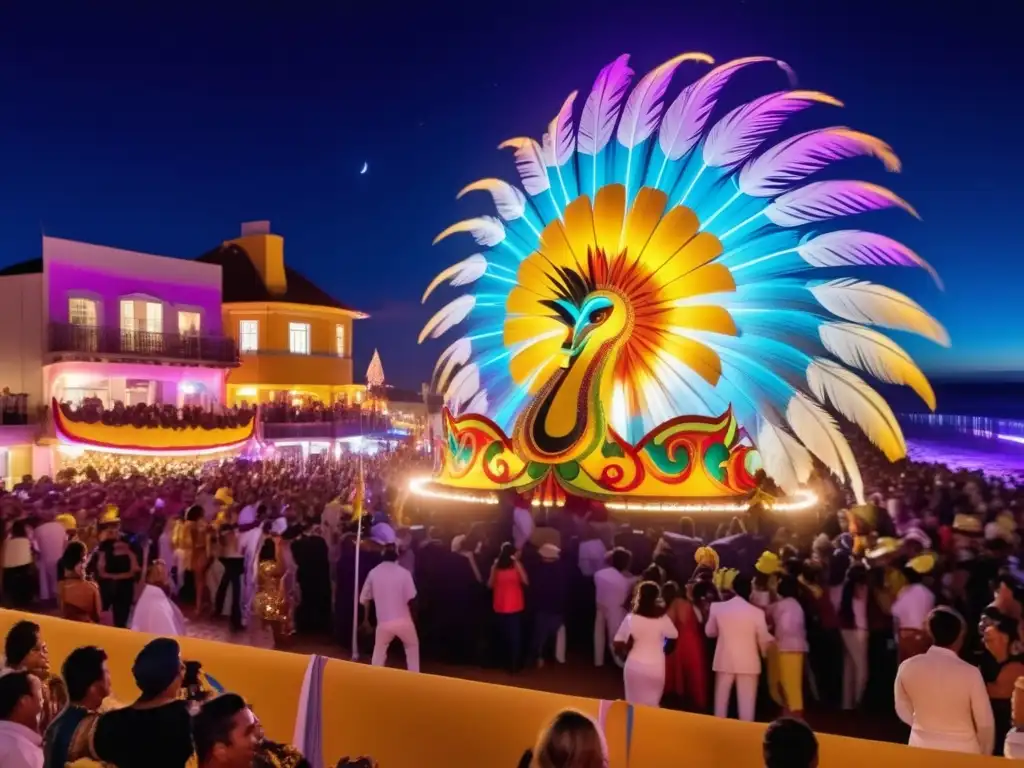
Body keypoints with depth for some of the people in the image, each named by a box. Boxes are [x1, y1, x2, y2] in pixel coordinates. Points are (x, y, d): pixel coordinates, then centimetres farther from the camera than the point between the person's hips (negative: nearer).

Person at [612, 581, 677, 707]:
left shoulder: (630, 619, -12)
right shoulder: (663, 619, -10)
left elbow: (618, 643, -8)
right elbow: (673, 639, 2)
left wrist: (624, 654, 11)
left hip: (634, 666, 0)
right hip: (656, 668, 0)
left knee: (634, 703, 15)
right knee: (652, 704, 18)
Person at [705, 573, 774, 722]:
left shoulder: (718, 607, -5)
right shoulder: (756, 612, -12)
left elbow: (709, 632, 8)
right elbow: (764, 639, -2)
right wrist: (765, 651, 21)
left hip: (724, 660, 2)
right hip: (748, 662, -2)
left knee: (721, 699, 12)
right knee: (746, 702, 4)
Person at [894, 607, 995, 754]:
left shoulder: (907, 667, -12)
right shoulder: (970, 673, -20)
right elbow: (985, 723, -8)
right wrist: (984, 755, 10)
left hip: (921, 747, 2)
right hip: (962, 751, -2)